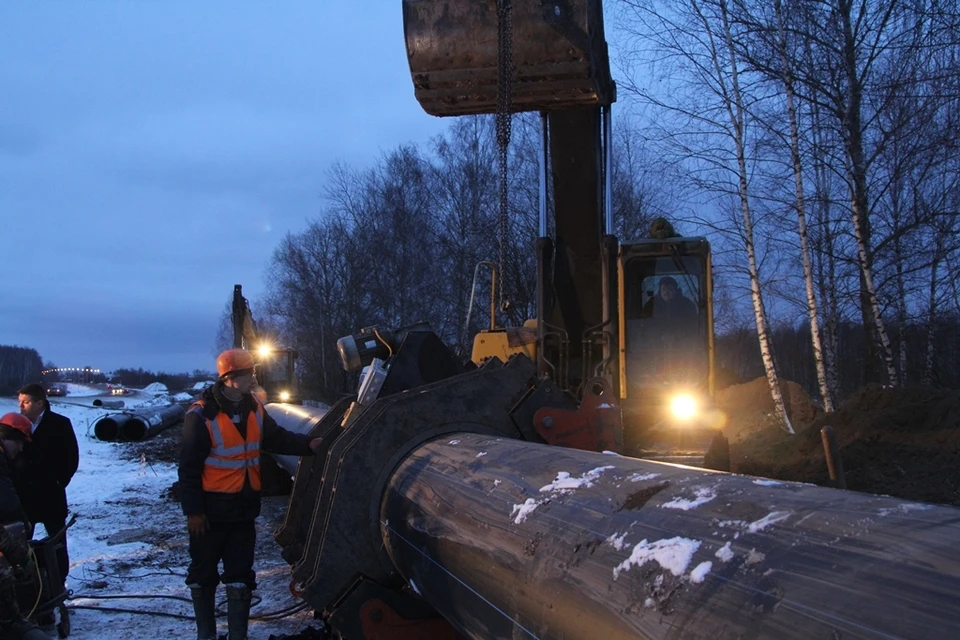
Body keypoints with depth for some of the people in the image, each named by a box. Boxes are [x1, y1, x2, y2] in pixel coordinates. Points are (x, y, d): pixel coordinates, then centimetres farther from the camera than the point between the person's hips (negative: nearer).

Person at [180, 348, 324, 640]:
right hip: (211, 510, -5)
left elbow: (277, 439, 10)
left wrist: (308, 444, -8)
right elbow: (189, 467, -13)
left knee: (240, 575, 8)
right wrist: (193, 510, -14)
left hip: (244, 508, 5)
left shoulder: (254, 408, 3)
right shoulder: (202, 415, -16)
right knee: (203, 574, 10)